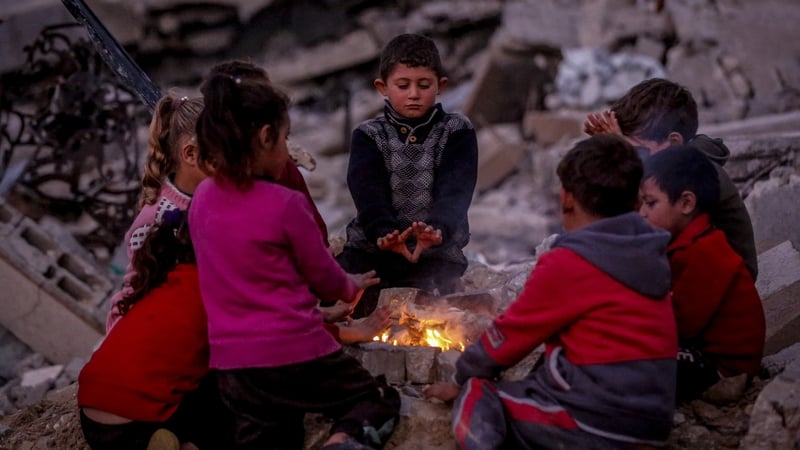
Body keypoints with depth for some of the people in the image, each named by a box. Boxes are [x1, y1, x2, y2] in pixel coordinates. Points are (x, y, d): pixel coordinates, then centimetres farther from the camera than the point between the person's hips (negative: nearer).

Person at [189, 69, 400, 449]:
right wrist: (352, 286, 23)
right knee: (380, 399, 16)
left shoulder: (202, 199, 5)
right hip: (295, 352, -5)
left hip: (232, 363, 5)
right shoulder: (286, 204, -14)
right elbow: (325, 280, -2)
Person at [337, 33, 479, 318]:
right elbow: (368, 197, -11)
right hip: (370, 249, 1)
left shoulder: (457, 133, 3)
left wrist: (437, 230, -35)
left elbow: (454, 194, -12)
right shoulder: (368, 136, 5)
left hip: (436, 254, -1)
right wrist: (385, 233, -33)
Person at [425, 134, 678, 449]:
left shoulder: (569, 262, -10)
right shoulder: (646, 258, 10)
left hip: (599, 423, -7)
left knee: (475, 399, 5)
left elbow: (511, 331, 2)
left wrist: (460, 380, 18)